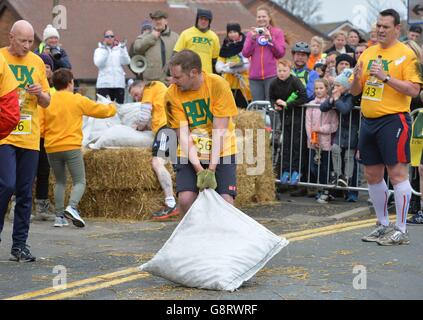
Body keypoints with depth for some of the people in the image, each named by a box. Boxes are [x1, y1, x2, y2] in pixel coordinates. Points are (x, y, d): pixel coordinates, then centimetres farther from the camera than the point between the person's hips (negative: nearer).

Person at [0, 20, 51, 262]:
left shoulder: (37, 62, 11)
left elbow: (47, 102, 16)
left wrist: (40, 94, -4)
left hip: (30, 137, 4)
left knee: (26, 193, 5)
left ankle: (20, 244, 13)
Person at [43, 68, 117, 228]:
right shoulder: (78, 100, -1)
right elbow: (102, 110, 9)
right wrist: (113, 108, 30)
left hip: (52, 148, 3)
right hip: (71, 147, -3)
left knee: (60, 182, 17)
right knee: (80, 181, 3)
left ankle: (59, 216, 8)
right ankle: (72, 207, -23)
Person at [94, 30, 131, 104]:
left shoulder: (120, 50, 13)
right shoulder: (99, 50, 8)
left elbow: (126, 62, -2)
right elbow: (98, 63, -10)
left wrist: (123, 49, -11)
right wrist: (105, 50, -16)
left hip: (119, 84, 2)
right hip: (104, 84, -2)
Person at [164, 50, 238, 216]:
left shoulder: (218, 85, -15)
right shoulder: (172, 95, -11)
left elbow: (219, 130, -16)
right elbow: (183, 135, -12)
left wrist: (211, 170, -21)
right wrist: (199, 170, -22)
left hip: (221, 153, -1)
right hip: (190, 155, 1)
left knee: (226, 202, -16)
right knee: (185, 200, -18)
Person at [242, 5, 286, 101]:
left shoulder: (278, 32, 7)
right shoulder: (251, 33, 14)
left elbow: (281, 53, -1)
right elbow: (245, 54, 5)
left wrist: (270, 38, -10)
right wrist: (253, 38, -7)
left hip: (272, 76, -2)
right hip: (255, 76, 3)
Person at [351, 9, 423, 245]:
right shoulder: (368, 53, 15)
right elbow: (355, 91, 17)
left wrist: (386, 77, -21)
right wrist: (357, 77, -5)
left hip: (394, 120, -7)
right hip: (369, 120, 7)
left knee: (397, 173, -8)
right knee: (373, 175, 10)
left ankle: (401, 230, -3)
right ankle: (383, 225, 21)